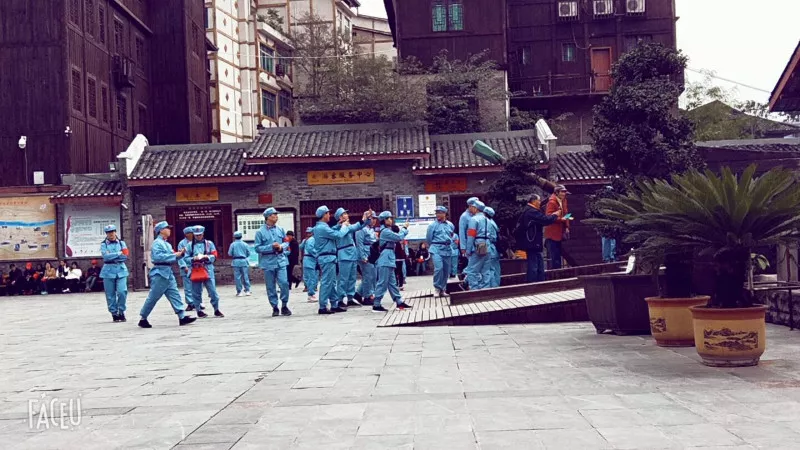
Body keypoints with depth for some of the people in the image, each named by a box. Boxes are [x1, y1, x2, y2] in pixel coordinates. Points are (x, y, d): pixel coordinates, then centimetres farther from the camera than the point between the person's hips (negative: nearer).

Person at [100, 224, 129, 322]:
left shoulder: (121, 243, 8)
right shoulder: (103, 244, 4)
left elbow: (125, 256, -5)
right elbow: (105, 255, -13)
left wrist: (112, 256, -9)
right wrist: (119, 253, -11)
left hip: (121, 270, 1)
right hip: (109, 271, 0)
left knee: (122, 291, -10)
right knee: (110, 294, 2)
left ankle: (121, 312, 6)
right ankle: (114, 313, 13)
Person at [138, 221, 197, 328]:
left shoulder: (167, 244, 17)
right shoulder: (157, 243, -9)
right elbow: (158, 257, -24)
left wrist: (180, 254, 3)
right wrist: (174, 255, -20)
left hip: (168, 272, 9)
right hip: (160, 272, -8)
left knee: (174, 294, 1)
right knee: (153, 297, -2)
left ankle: (182, 317, -3)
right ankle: (143, 319, 9)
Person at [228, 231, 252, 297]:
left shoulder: (233, 244, -3)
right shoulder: (245, 244, 2)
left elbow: (229, 253, -3)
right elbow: (248, 253, 4)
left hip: (236, 262, -1)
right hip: (244, 261, 1)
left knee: (237, 277, 2)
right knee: (245, 276, 6)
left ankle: (239, 292, 1)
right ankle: (247, 290, 5)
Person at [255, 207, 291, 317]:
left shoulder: (280, 229, 7)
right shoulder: (260, 232, -3)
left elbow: (286, 242, 15)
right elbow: (257, 248, -6)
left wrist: (281, 246, -8)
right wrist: (271, 247, -16)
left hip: (281, 261, 2)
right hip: (268, 262, -2)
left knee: (284, 283, -9)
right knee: (270, 287, 4)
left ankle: (284, 306, 6)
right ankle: (275, 307, 16)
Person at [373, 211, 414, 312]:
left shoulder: (387, 231, 20)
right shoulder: (385, 231, -13)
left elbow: (398, 237, 20)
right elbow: (399, 237, -16)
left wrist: (404, 229, 10)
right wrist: (405, 228, -2)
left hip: (389, 259, 11)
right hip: (385, 259, -11)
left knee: (392, 283, 11)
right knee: (383, 282, -9)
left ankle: (399, 302, 15)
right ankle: (376, 305, -6)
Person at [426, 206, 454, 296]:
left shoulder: (450, 225, 9)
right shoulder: (433, 225, -2)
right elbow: (428, 239, 6)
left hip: (448, 249, 4)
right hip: (437, 249, -4)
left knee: (447, 270, 6)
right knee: (439, 268, -20)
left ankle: (443, 289, 17)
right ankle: (438, 288, -7)